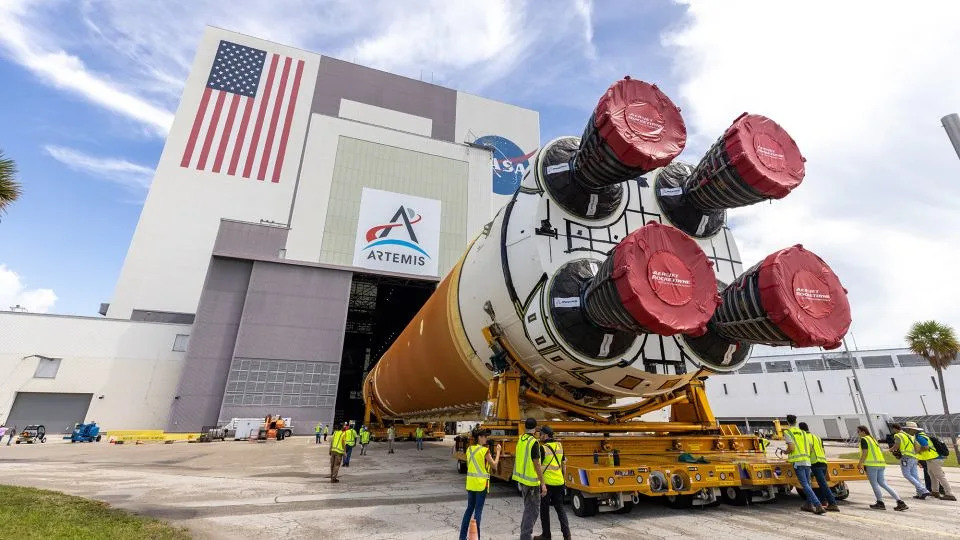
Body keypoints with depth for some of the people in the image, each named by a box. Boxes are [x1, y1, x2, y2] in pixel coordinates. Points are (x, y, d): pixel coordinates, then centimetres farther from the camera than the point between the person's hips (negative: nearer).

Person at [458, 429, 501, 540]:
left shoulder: (469, 449, 4)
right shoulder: (484, 450, -15)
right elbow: (494, 465, -7)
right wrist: (498, 452, 2)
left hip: (470, 482, 6)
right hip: (481, 483, -6)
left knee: (469, 508, 16)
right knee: (478, 510, 3)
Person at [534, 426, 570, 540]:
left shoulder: (542, 448, -15)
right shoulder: (559, 446, 5)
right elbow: (563, 464, 14)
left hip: (546, 482, -6)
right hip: (559, 482, 6)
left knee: (544, 509, 10)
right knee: (560, 507, 16)